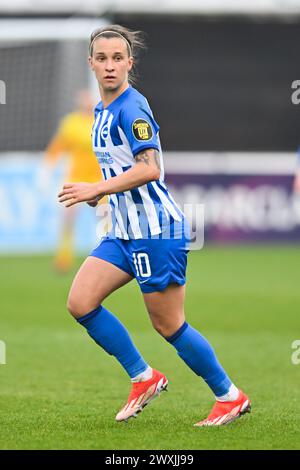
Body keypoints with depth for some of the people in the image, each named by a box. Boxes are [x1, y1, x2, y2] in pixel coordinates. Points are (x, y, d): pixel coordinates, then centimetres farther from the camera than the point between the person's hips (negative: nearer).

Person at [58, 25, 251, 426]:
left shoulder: (131, 108, -16)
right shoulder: (103, 109, 13)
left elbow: (149, 169, -26)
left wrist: (97, 190, -25)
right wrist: (101, 191, 11)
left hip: (156, 231, -9)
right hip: (124, 231, 9)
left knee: (168, 325, -2)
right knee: (80, 303, -3)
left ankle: (231, 397, 13)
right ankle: (144, 378, 8)